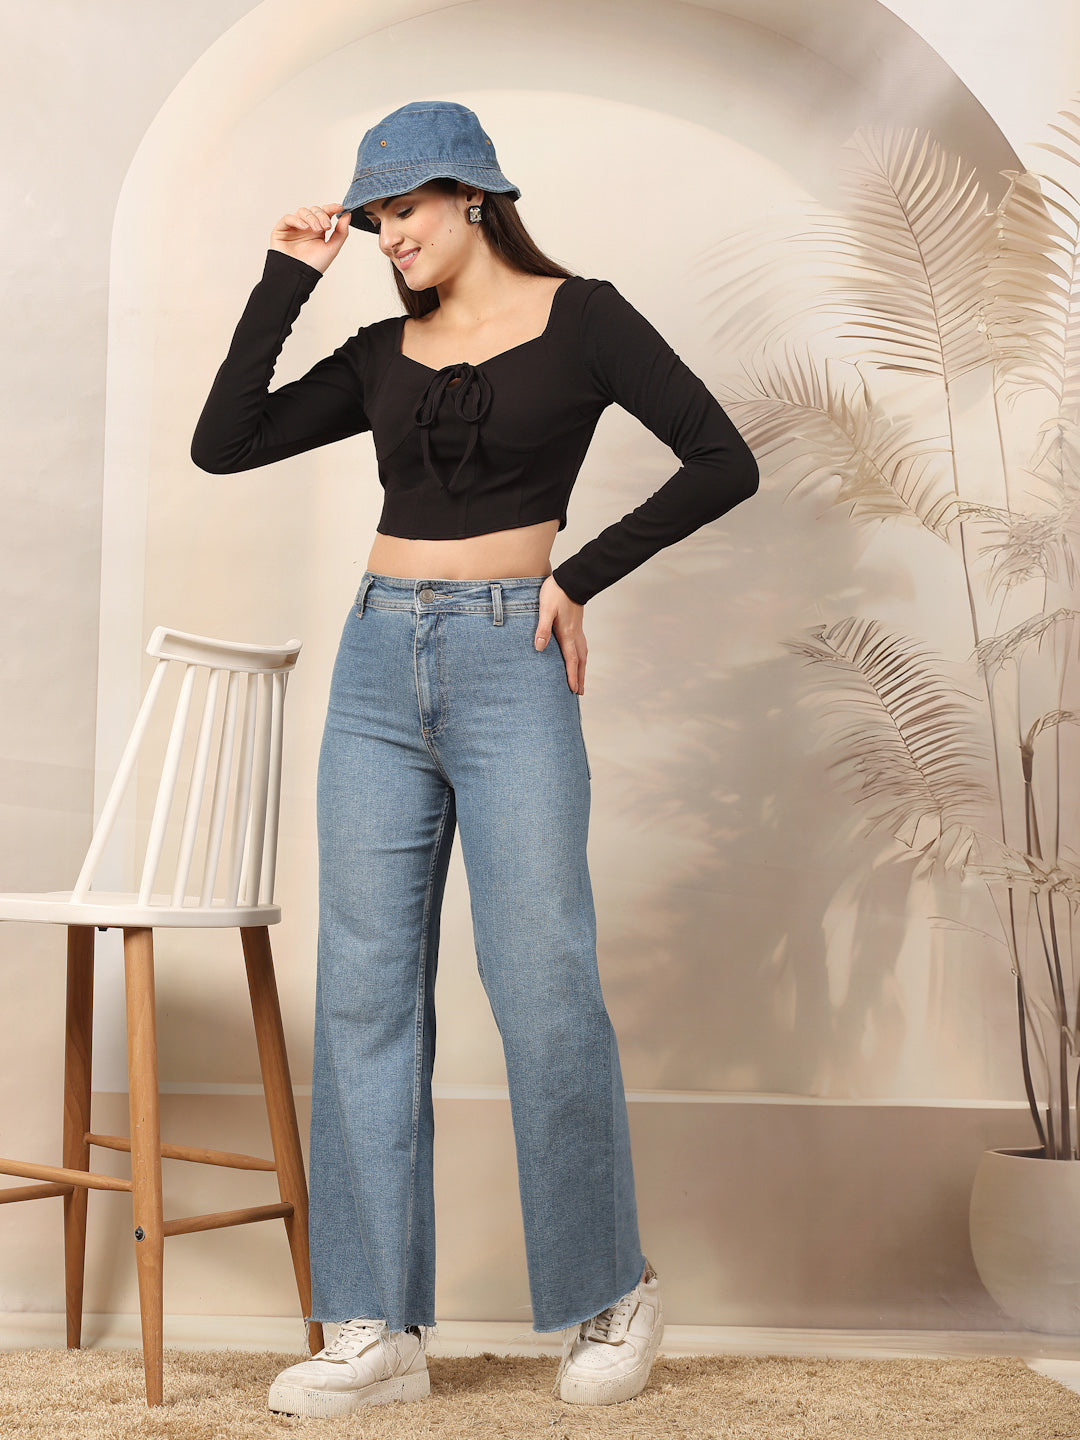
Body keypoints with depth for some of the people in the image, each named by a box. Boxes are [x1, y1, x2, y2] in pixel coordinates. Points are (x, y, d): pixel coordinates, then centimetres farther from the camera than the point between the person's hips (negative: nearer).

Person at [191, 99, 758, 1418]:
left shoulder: (579, 319, 2)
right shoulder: (382, 355, 14)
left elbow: (723, 463, -4)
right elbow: (222, 444, 7)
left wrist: (579, 577, -6)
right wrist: (286, 280, 7)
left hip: (510, 667, -5)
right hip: (380, 668, 5)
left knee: (544, 992, -5)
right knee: (365, 992, 3)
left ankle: (611, 1295, 16)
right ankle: (380, 1329, 11)